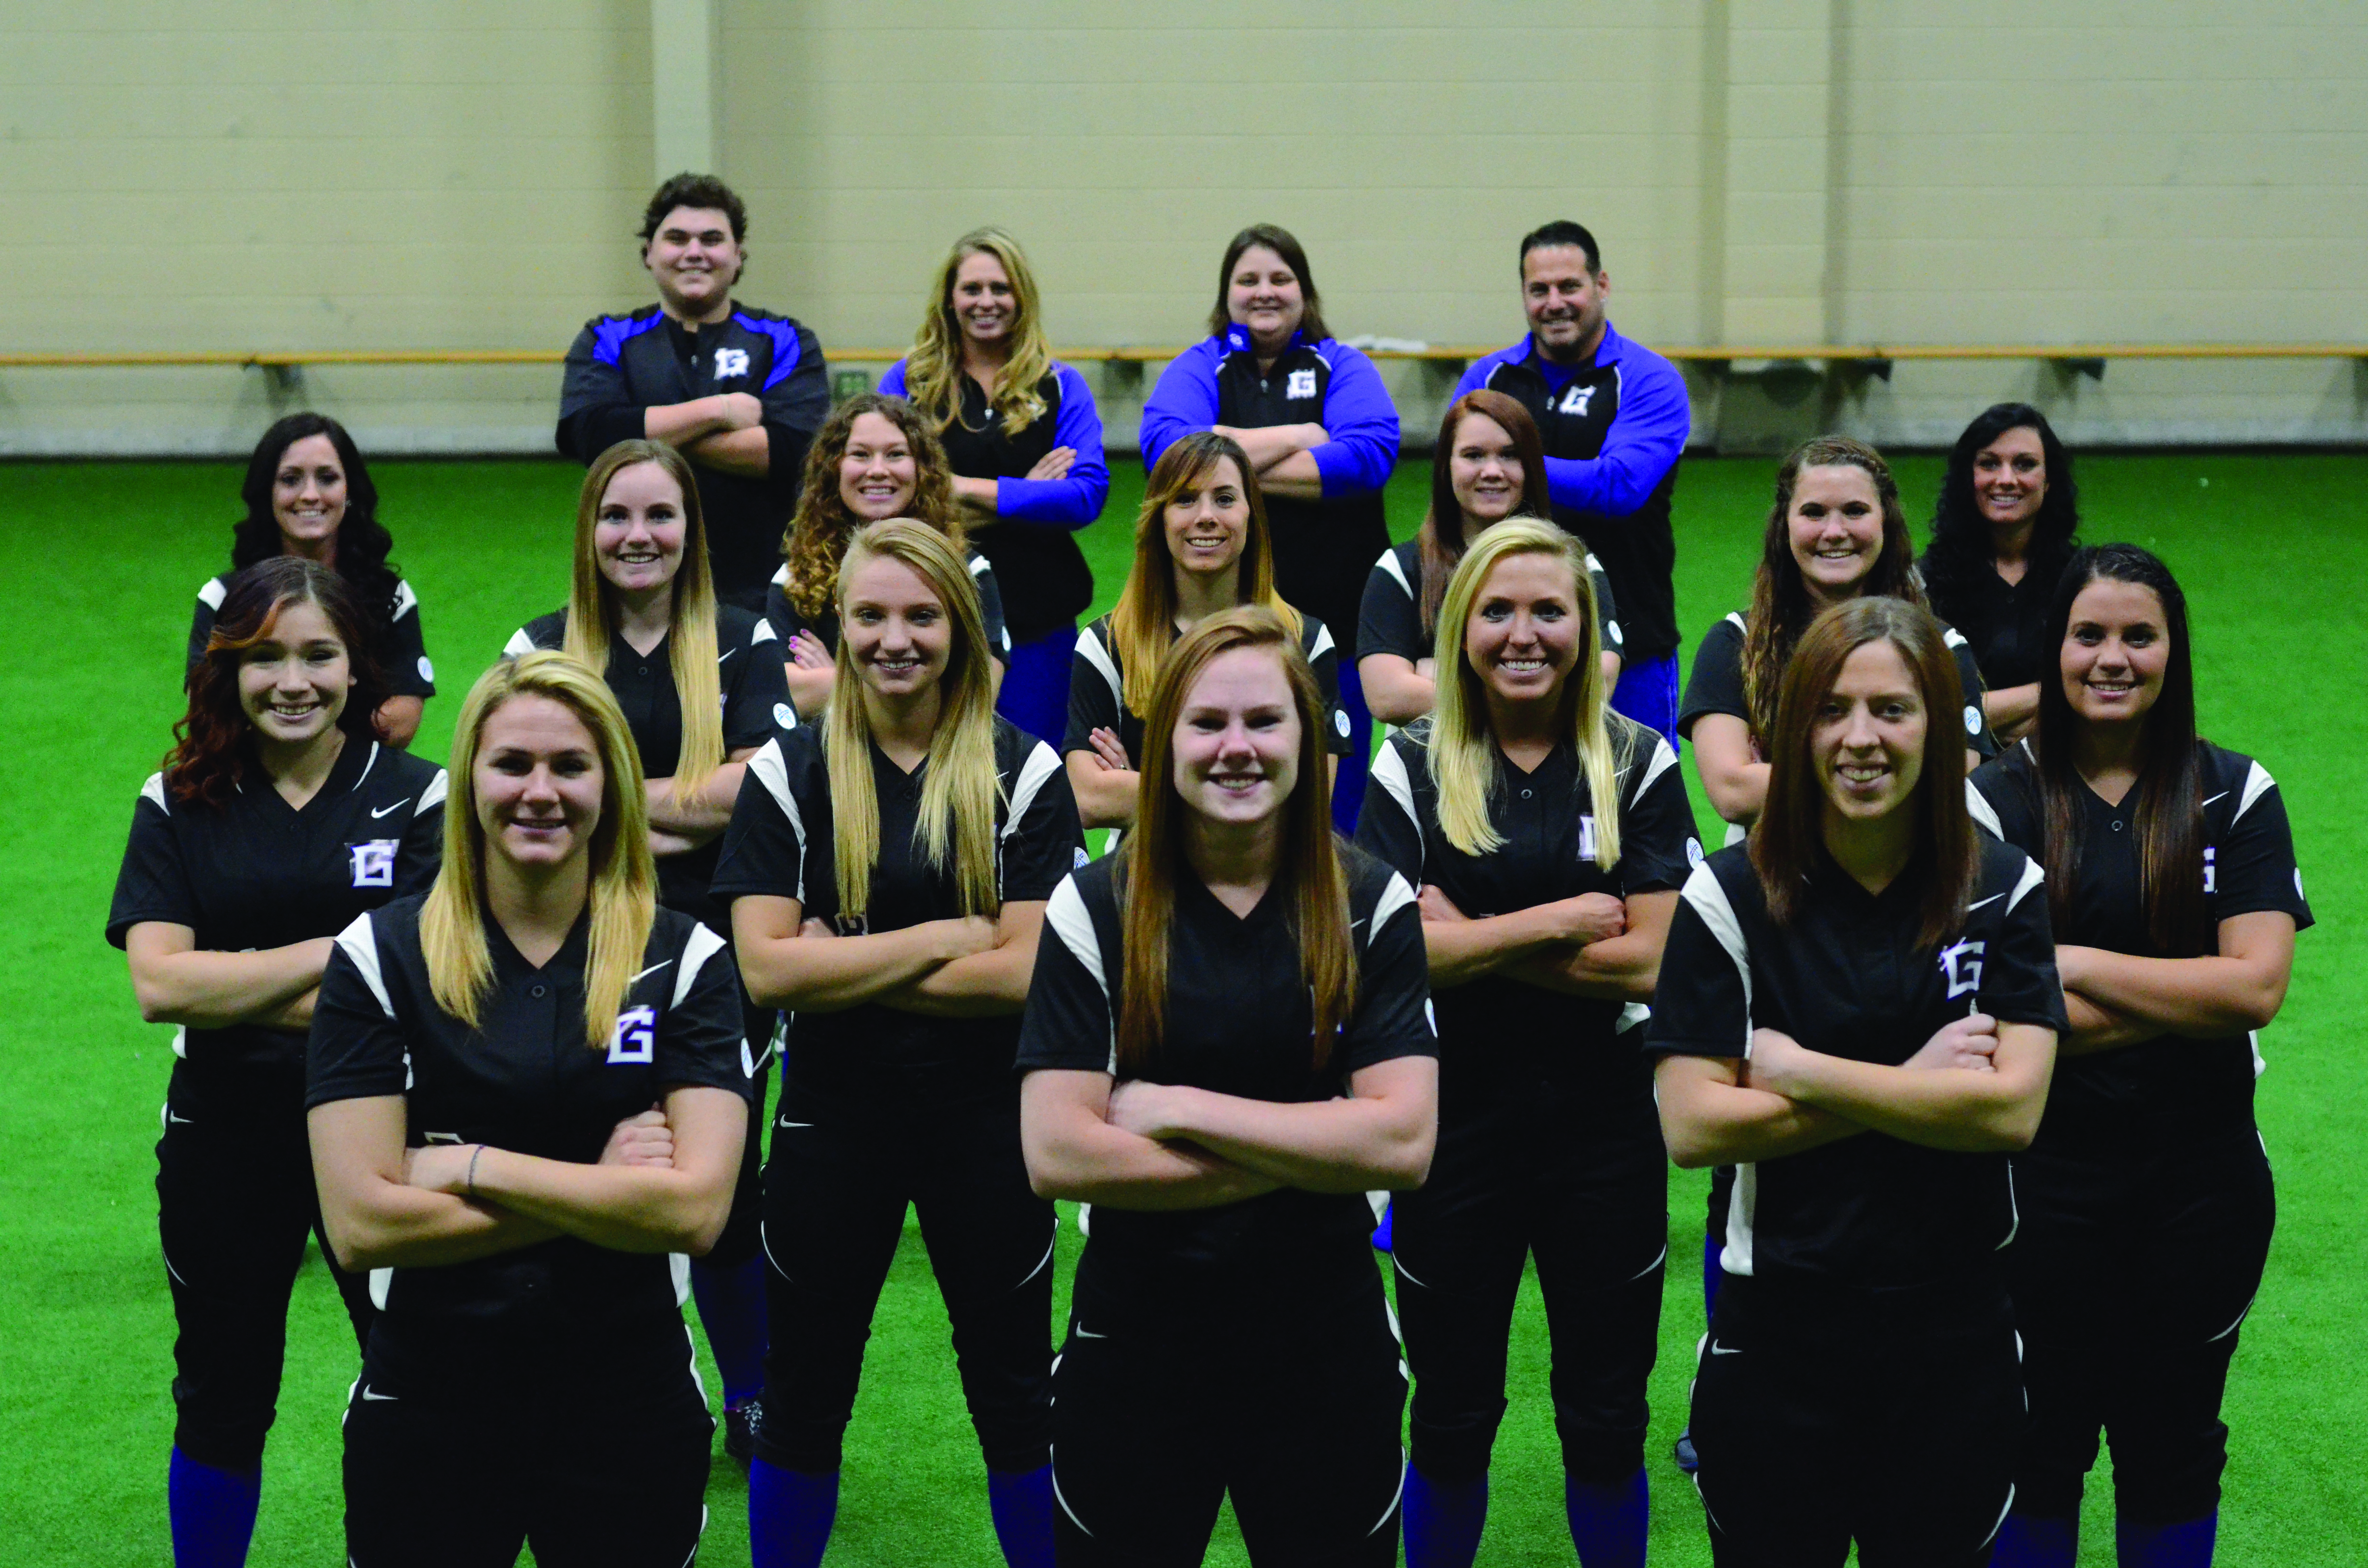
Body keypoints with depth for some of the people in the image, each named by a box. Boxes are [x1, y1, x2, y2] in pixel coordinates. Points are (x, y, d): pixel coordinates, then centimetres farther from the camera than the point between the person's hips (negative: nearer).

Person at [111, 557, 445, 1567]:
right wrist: (338, 953, -17)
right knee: (222, 1402, 15)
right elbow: (157, 983, -13)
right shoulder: (178, 806, 1)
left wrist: (235, 988, -15)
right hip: (225, 1143, 2)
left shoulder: (416, 797, -4)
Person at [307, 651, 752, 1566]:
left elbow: (696, 1209, -15)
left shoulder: (685, 960, -3)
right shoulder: (380, 955, -4)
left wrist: (474, 1166, -15)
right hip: (428, 1408, 0)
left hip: (631, 1410, 0)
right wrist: (597, 1192, -13)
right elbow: (359, 1224, -13)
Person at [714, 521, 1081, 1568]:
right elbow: (766, 969, -13)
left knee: (1016, 1392, 12)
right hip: (834, 1118, 1)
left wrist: (848, 970, -16)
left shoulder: (1022, 773, -5)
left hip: (984, 1118, -1)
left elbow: (1028, 973, -14)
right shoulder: (788, 772, -3)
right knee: (805, 1393, 13)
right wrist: (943, 939, -15)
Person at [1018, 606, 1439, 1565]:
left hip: (1327, 1353, 0)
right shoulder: (1096, 906, -5)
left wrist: (1180, 1110, -16)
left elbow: (1404, 1144, -13)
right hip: (1134, 1354, 0)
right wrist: (1306, 1156, -14)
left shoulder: (1370, 903, -4)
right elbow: (1055, 1155, -14)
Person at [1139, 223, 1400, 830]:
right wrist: (1296, 438, -10)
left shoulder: (1344, 368, 10)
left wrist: (1238, 469, -12)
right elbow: (1166, 448, -12)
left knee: (1331, 795, 4)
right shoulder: (1197, 369, 10)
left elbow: (1369, 456, -10)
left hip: (1333, 614, 0)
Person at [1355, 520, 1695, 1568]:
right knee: (1452, 1417, 12)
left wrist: (1476, 942, -14)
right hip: (1457, 1121, 0)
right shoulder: (1411, 769, -2)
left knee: (1606, 1421, 11)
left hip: (1604, 1121, 0)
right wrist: (1564, 917, -13)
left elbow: (1646, 963, -11)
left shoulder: (1640, 765, -1)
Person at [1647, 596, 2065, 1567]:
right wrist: (1909, 1087, -14)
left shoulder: (2004, 891, -2)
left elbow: (2012, 1110, -14)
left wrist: (1799, 1069, -15)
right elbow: (1690, 1128, -13)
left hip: (1957, 1338, 1)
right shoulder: (1729, 895, -6)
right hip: (1778, 1333, -1)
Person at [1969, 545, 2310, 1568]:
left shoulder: (2237, 796, -1)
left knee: (2174, 1446, 15)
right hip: (2044, 1181, -1)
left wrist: (2077, 965, -15)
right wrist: (2190, 996, -14)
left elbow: (2258, 986, -13)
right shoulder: (1997, 802, -4)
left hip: (2201, 1178, 1)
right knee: (2038, 1448, 11)